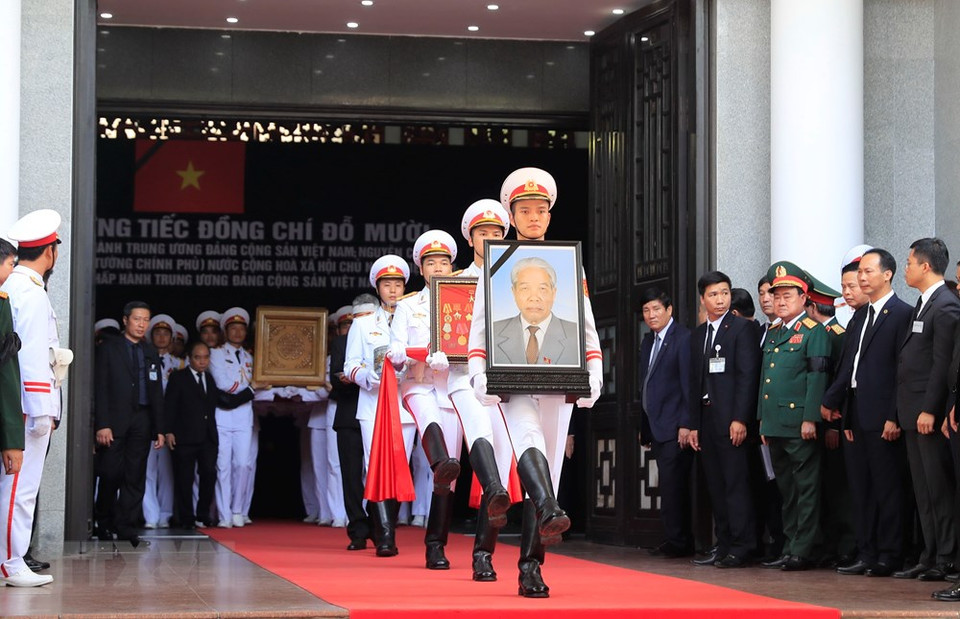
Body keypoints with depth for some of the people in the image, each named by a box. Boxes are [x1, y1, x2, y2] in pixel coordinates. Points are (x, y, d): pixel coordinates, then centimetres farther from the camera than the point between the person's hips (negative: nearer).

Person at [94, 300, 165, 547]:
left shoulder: (150, 353, 16)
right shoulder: (108, 349, 3)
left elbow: (157, 392, 15)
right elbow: (100, 388, -4)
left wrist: (159, 429, 8)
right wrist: (102, 424, -13)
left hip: (141, 420, 4)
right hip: (115, 420, -4)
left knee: (135, 476, 0)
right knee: (111, 474, -4)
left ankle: (126, 526, 3)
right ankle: (104, 524, 11)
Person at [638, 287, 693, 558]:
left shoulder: (683, 338, -8)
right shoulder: (648, 342, 19)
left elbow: (688, 383, -13)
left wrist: (686, 424, -18)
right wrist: (644, 428, 19)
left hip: (675, 427, -8)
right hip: (657, 428, 9)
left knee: (672, 485, -10)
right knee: (672, 486, 10)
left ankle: (677, 541, -6)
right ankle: (681, 542, 13)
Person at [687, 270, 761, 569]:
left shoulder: (742, 328, -3)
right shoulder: (698, 335, 18)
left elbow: (748, 375, -10)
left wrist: (740, 419, -17)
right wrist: (694, 424, 13)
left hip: (731, 419, -7)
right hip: (706, 418, 7)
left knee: (736, 484, -8)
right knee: (716, 487, 8)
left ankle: (741, 547, -7)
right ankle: (723, 546, 12)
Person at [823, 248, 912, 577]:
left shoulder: (902, 314, -8)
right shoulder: (859, 317, 17)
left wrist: (894, 417, -17)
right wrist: (831, 401, 7)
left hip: (882, 417, -8)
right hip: (855, 415, 8)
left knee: (887, 488, -2)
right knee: (860, 489, 10)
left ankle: (888, 556, 3)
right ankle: (866, 554, 15)